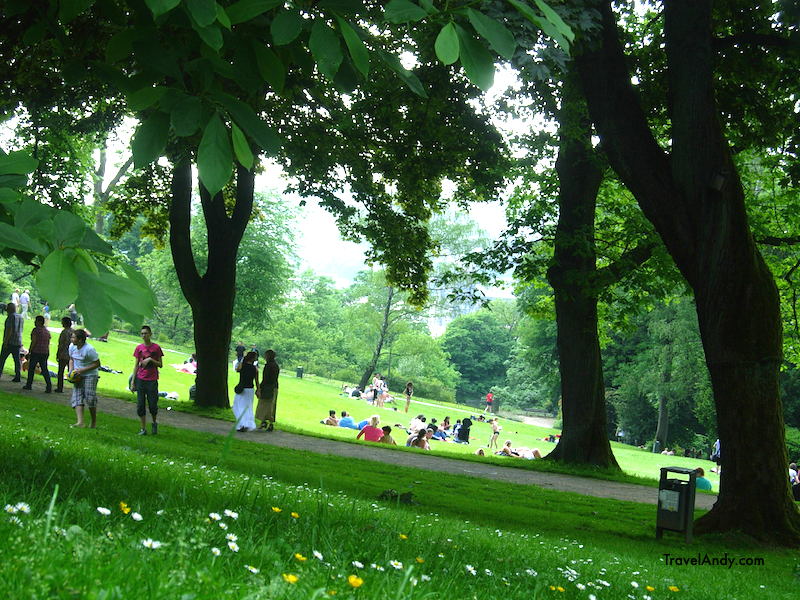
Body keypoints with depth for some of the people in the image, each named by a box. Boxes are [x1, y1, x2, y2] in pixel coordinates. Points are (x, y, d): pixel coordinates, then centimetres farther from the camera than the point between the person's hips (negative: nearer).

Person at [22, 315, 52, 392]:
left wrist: (29, 352, -10)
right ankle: (49, 385, -11)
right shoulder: (47, 331, 13)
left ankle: (29, 385, 13)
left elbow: (33, 342, -14)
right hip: (45, 352, 6)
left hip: (36, 351, -6)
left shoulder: (36, 330, -8)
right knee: (44, 369, 3)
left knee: (31, 368, 7)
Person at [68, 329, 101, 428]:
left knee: (90, 398, -7)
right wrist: (71, 371, 1)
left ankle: (94, 422, 11)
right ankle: (80, 422, -15)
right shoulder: (72, 347, 2)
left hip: (90, 376, -6)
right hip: (78, 377, 6)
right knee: (77, 398, -7)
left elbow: (97, 364, -15)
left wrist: (82, 370, -19)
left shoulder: (89, 349, -20)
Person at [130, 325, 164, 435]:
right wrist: (132, 382, 4)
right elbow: (136, 365, 8)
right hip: (140, 380, 2)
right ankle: (143, 428, 10)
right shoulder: (139, 348, 6)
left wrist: (150, 360, -15)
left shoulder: (156, 347, -1)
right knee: (140, 405, 2)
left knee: (153, 405, -1)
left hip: (152, 380, -2)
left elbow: (160, 365, 2)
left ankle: (154, 423, 26)